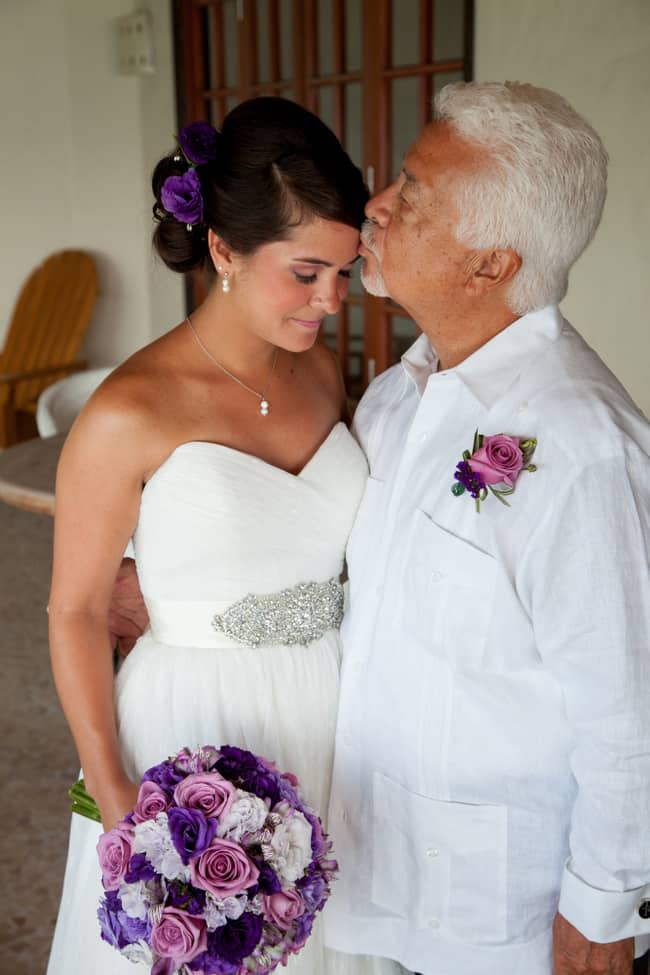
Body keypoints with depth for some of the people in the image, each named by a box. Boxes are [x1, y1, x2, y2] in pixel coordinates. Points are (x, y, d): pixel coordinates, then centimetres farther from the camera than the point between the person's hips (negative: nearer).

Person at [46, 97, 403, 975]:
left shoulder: (321, 372, -1)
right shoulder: (129, 415, -19)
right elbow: (77, 614, -11)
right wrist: (115, 798, -12)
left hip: (329, 715, 5)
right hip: (196, 728, -5)